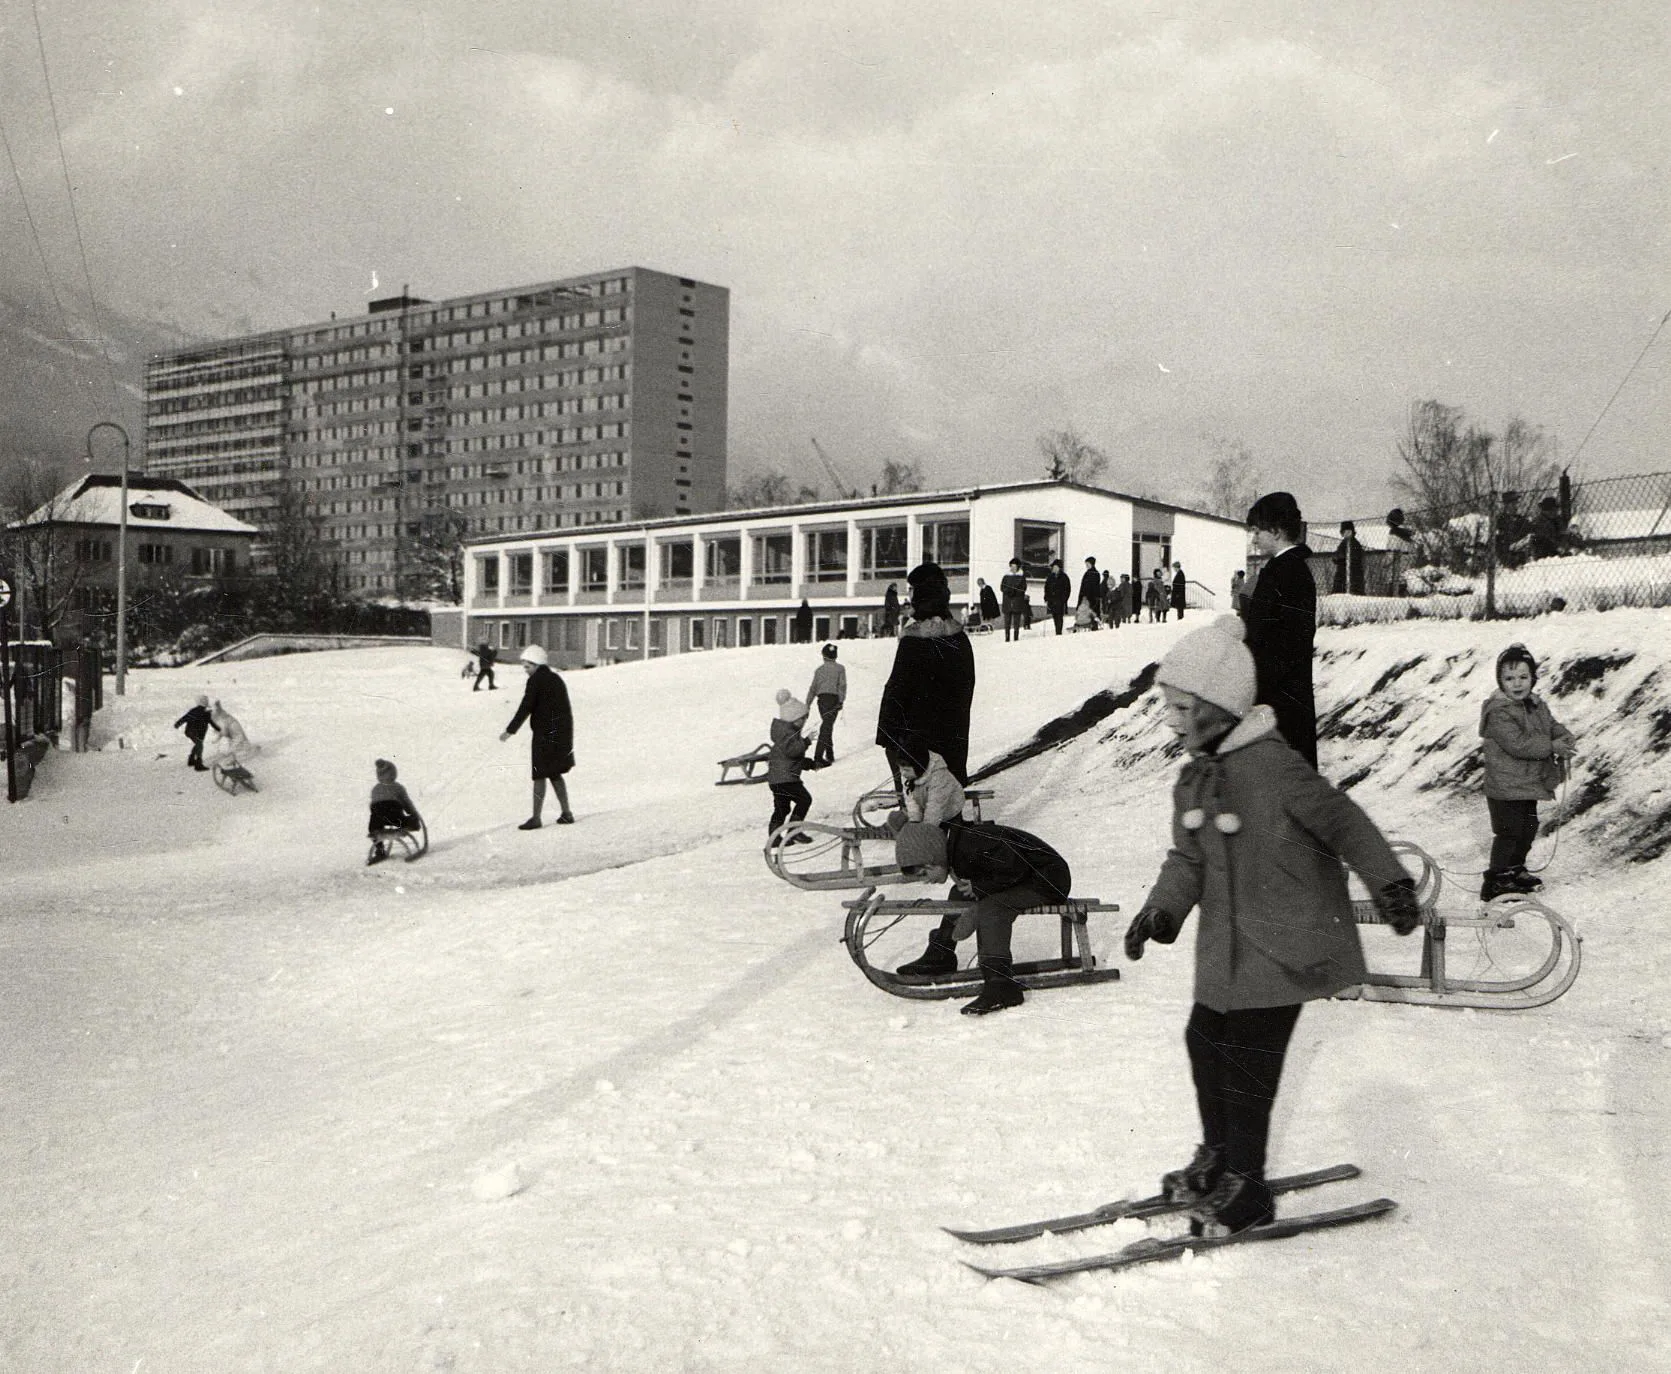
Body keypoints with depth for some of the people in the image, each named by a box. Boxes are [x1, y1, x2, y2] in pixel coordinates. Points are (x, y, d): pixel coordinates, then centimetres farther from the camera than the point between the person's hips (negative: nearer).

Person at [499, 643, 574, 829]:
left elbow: (525, 708, -16)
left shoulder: (535, 681, -10)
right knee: (555, 774, 17)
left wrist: (510, 730, -14)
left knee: (540, 776, -4)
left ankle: (536, 818, -3)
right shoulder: (557, 679, 15)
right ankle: (566, 813, 16)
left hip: (544, 735, -8)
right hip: (562, 734, 8)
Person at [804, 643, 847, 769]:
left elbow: (813, 687, 7)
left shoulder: (819, 669, 10)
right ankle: (818, 757, -19)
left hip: (822, 699, 3)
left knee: (827, 726, 19)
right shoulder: (840, 668, 4)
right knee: (827, 727, -8)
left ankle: (830, 755, 25)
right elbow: (842, 685, -7)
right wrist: (841, 701, -10)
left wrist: (808, 703, 9)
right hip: (834, 699, -3)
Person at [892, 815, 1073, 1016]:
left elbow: (1015, 869, -29)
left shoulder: (972, 845, -27)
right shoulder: (955, 846, 3)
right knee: (960, 893, 16)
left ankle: (1002, 986, -33)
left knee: (991, 910, -30)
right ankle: (939, 955, 25)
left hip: (1049, 879, -10)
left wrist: (978, 887, -19)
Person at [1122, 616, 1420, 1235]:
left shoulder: (1274, 766, -18)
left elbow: (1342, 822, -15)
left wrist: (1390, 883, -16)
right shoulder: (1194, 778, 7)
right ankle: (1217, 1155, 33)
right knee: (1205, 1042, 12)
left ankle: (1246, 1188, 11)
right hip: (1226, 946, 8)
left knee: (1247, 1059, -4)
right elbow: (1188, 859, 13)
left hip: (1283, 943, -8)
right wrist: (1162, 910, -1)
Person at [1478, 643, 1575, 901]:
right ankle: (1496, 882, 0)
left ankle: (1516, 871, 37)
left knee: (1528, 829, 19)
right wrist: (1552, 746, -24)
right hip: (1506, 789, -9)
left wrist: (1565, 741, -9)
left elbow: (1555, 727, 14)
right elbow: (1518, 744, -27)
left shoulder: (1536, 706, 9)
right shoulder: (1499, 712, -20)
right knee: (1510, 832, -7)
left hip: (1529, 785, 9)